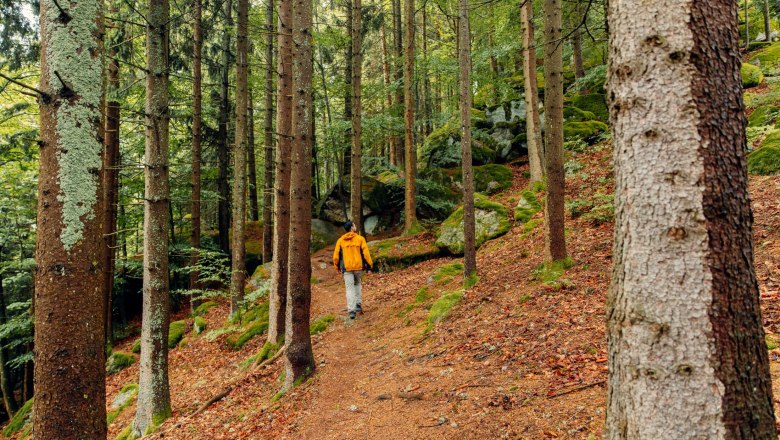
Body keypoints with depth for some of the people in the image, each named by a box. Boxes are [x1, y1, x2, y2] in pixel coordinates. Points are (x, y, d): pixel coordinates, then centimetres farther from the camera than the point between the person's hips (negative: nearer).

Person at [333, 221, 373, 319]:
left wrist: (337, 267, 19)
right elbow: (366, 253, -6)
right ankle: (358, 304, 17)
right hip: (359, 267, 0)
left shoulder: (340, 240, 5)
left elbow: (336, 256, 5)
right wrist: (369, 266, -1)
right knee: (357, 284, 25)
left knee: (350, 288, 2)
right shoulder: (360, 239, 0)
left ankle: (351, 311, -5)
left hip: (347, 268, 0)